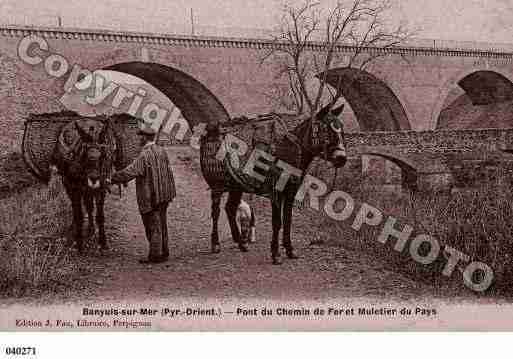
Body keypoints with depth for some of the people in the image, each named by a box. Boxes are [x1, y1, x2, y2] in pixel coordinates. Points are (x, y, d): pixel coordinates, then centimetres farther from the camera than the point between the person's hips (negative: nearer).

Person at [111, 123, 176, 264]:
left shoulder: (144, 156, -19)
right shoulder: (161, 151, 6)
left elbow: (129, 172, -21)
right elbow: (168, 172, 12)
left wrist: (112, 179, -11)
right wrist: (170, 191, 19)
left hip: (150, 198, -8)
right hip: (163, 195, 8)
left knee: (153, 226, 0)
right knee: (161, 224, 16)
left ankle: (155, 255, 6)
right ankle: (164, 252, 25)